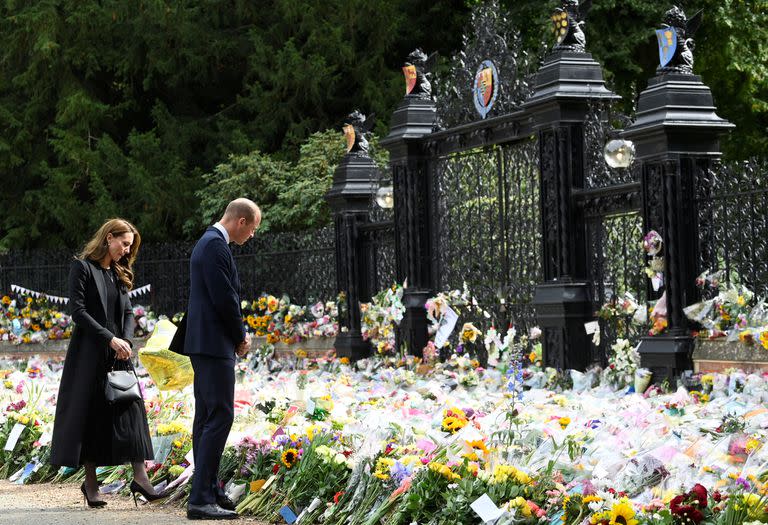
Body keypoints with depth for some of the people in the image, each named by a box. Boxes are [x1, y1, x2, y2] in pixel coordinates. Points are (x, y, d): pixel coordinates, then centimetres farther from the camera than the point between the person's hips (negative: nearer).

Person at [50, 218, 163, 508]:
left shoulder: (119, 274, 15)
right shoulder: (82, 267, -5)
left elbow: (128, 313, 12)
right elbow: (78, 311, -12)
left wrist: (126, 341, -7)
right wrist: (110, 339, -17)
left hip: (118, 353, 6)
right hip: (89, 353, -6)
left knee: (130, 408, -4)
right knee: (90, 414, 0)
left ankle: (140, 476, -6)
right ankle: (90, 482, 7)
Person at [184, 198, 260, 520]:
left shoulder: (209, 242, 18)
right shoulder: (216, 245, -15)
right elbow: (225, 299, -19)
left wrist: (237, 335, 13)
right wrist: (241, 337, -5)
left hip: (206, 344, 11)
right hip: (214, 344, -11)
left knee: (206, 417, 14)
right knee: (220, 416, -12)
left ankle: (208, 488, 22)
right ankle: (201, 500, -14)